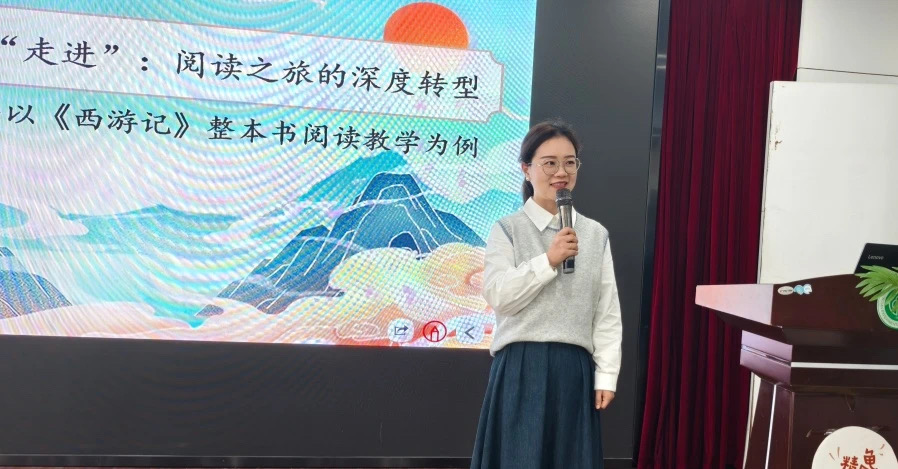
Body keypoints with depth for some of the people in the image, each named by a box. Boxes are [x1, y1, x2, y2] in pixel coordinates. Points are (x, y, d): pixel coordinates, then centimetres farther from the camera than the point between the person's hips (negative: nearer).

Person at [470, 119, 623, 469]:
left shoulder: (595, 234, 8)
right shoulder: (508, 230, 0)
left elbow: (608, 312, 7)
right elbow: (497, 295, -11)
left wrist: (606, 374, 2)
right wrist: (548, 261, -16)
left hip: (574, 368, 3)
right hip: (522, 367, -3)